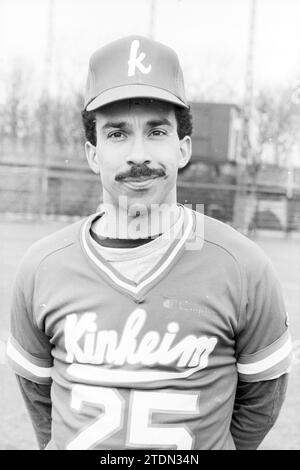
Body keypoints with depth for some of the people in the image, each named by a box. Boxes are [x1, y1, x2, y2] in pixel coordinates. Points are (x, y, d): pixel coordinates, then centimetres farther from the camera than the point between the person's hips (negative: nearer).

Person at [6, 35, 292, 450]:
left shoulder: (244, 269, -15)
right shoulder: (41, 268, -9)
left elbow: (261, 395, -2)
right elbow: (36, 387, 5)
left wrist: (209, 444, 5)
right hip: (71, 444, 2)